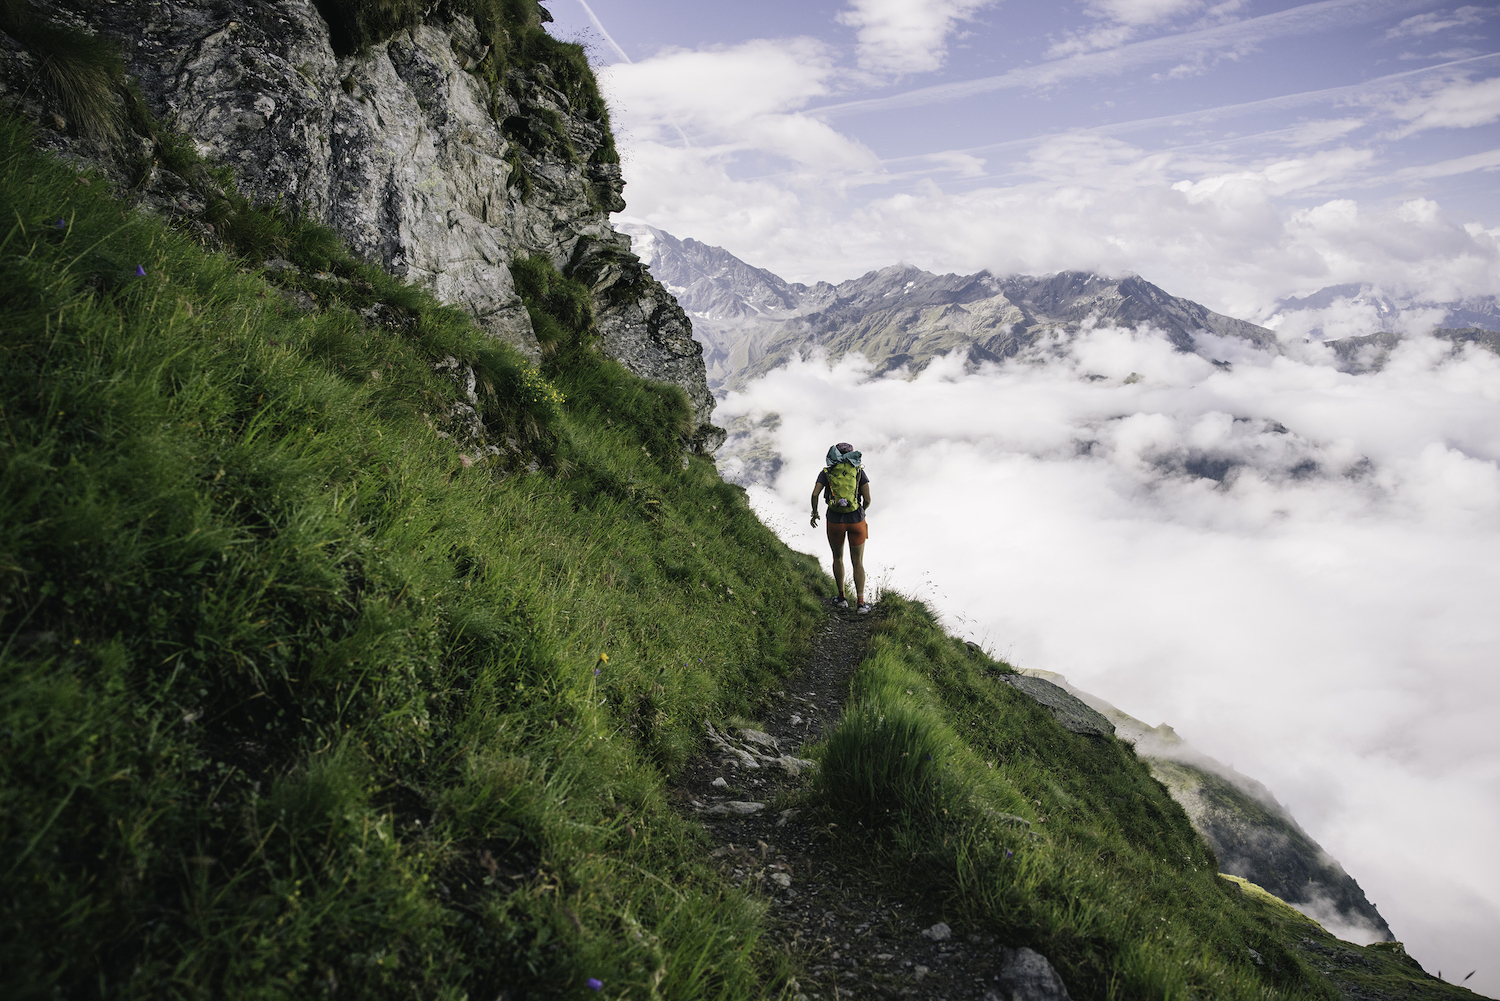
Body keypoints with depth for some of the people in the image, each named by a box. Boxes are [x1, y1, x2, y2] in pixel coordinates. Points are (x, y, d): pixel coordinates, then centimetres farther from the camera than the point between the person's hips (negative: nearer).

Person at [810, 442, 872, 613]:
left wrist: (814, 513, 9)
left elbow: (815, 494, -8)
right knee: (858, 562, 11)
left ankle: (842, 598, 27)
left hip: (835, 521, 0)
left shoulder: (827, 472, 2)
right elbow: (867, 499, -3)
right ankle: (860, 602, 4)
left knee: (838, 558, 23)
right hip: (856, 520, 0)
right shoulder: (859, 471, 1)